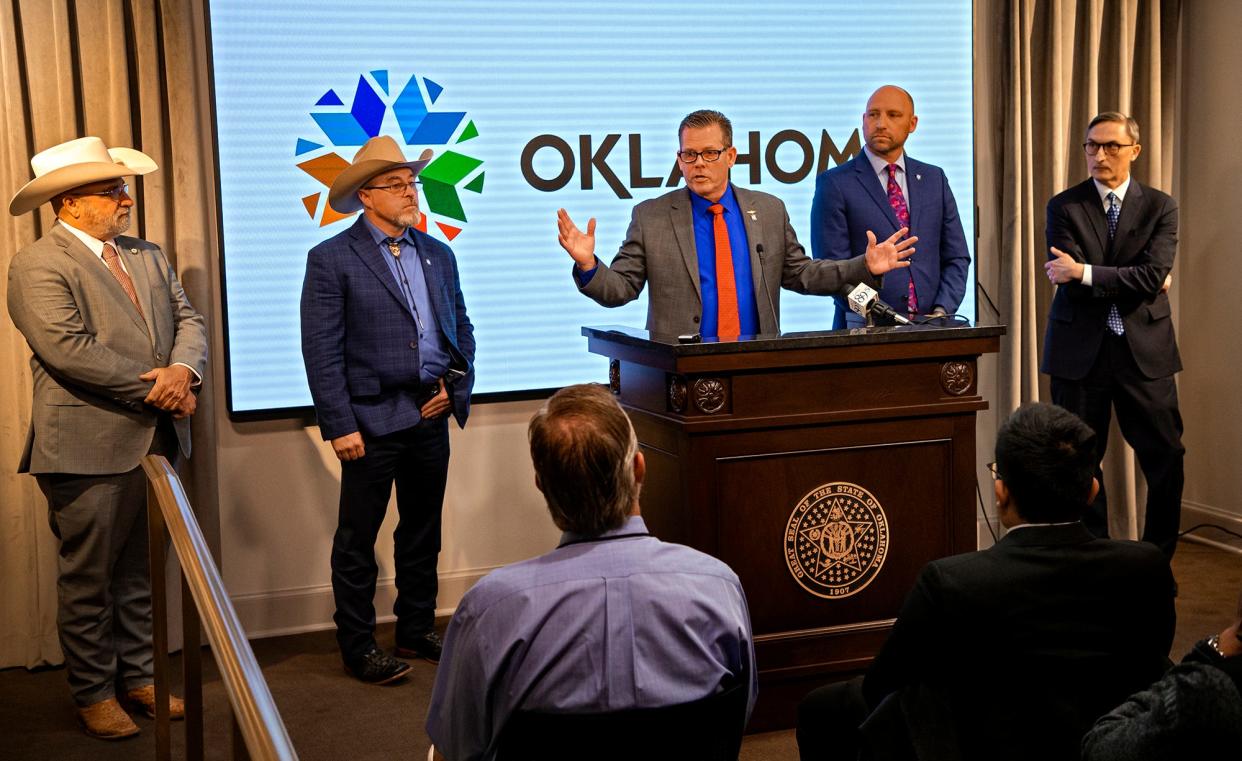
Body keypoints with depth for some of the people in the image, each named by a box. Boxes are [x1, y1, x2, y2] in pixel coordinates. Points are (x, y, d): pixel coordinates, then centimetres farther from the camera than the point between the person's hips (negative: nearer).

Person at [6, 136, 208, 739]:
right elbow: (69, 349, -20)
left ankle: (139, 677, 28)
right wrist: (160, 388, -17)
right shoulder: (38, 266, -10)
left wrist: (183, 370, -14)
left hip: (152, 441, 7)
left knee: (139, 572, 16)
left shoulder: (147, 256, 14)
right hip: (89, 447, -6)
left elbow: (188, 320, 9)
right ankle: (93, 693, 19)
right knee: (88, 579, 7)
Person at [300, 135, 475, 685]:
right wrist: (339, 426, -14)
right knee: (357, 539, 3)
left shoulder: (437, 254, 12)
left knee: (423, 533, 14)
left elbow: (461, 328, 17)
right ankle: (358, 648, 13)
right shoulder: (331, 259, -6)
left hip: (432, 416, 6)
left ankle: (417, 632, 27)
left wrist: (457, 387, 1)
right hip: (373, 419, -5)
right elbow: (321, 351, -9)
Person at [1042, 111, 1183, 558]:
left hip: (1144, 351, 1)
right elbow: (1069, 280, -9)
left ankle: (1159, 560, 19)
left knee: (1165, 459, 3)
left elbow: (1152, 276, -11)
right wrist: (1134, 284, -9)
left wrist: (1085, 273, -16)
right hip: (1080, 352, 0)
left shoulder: (1160, 208, 4)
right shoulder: (1064, 207, 3)